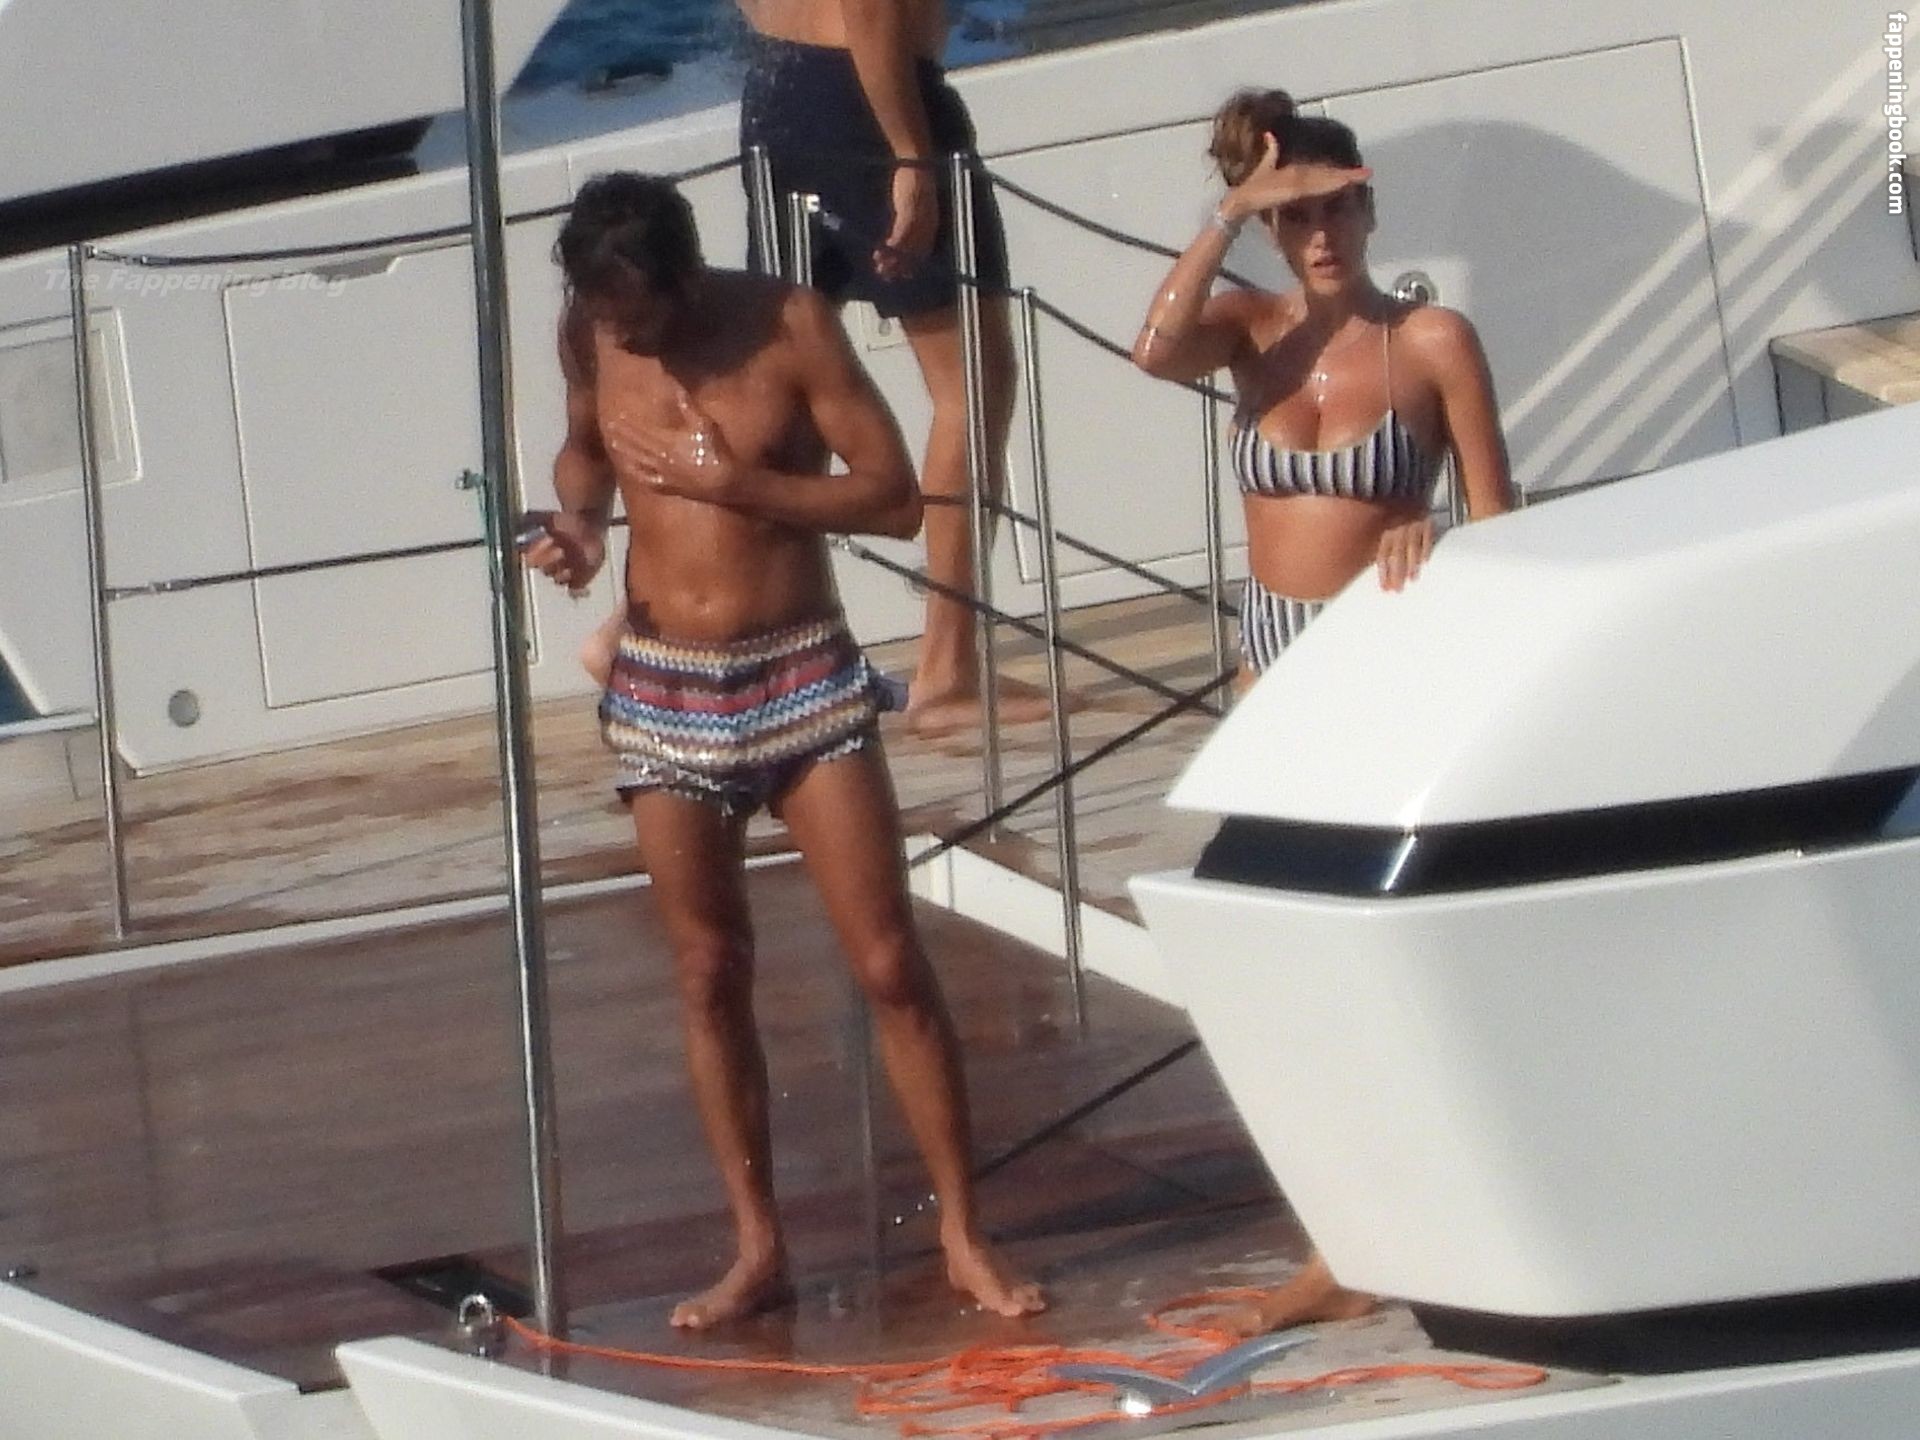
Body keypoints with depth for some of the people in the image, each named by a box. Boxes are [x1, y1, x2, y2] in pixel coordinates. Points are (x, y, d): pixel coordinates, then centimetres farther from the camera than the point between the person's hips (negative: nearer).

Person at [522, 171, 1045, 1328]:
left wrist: (729, 482, -20)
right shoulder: (590, 337, -2)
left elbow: (895, 496, -13)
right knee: (711, 975, 5)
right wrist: (577, 516, -3)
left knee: (890, 962, -4)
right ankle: (759, 1249, 13)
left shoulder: (788, 326, -12)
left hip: (805, 677, -3)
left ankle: (964, 1236, 3)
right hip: (665, 690, 3)